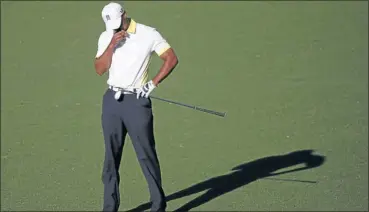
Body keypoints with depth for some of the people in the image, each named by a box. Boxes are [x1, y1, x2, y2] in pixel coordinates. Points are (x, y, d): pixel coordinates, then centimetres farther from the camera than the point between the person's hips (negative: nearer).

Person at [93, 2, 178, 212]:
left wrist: (153, 83, -9)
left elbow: (172, 58, -3)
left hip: (137, 100, -4)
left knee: (147, 155, -3)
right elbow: (100, 69, 0)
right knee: (111, 156, 6)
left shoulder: (149, 34, -4)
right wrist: (112, 45, -11)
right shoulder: (106, 37, 8)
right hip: (112, 100, 4)